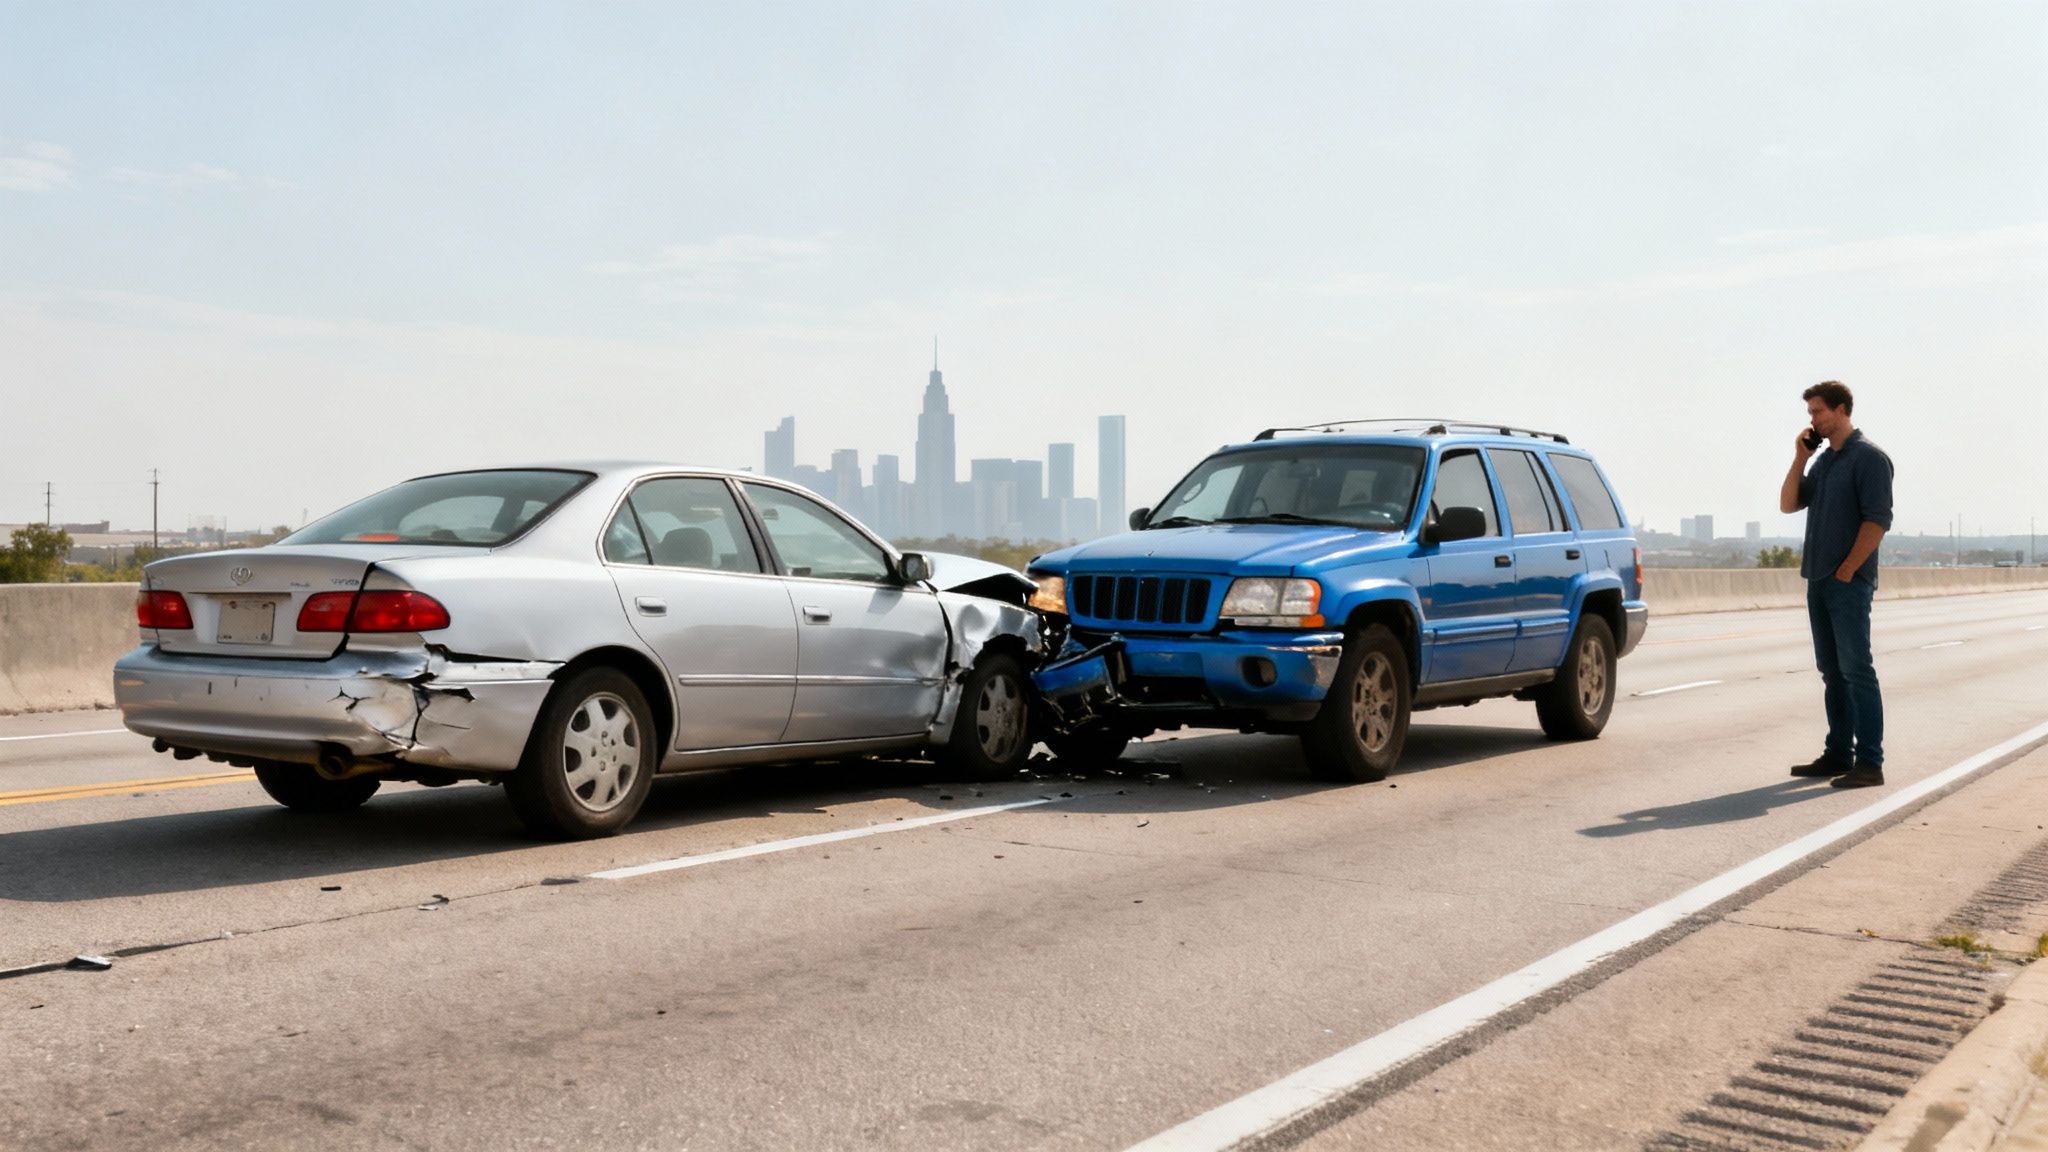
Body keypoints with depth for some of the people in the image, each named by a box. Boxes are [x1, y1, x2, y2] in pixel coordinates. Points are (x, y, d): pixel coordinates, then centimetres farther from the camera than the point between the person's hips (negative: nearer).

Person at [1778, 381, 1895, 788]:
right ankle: (1838, 755, 16)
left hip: (1849, 582, -8)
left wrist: (1846, 571, -16)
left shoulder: (1868, 456, -8)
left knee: (1856, 670, -7)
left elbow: (1877, 520, -15)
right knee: (1833, 672, 10)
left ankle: (1869, 763, -5)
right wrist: (1800, 457, 4)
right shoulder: (1823, 460, 16)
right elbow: (1788, 504, 12)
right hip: (1819, 581, 8)